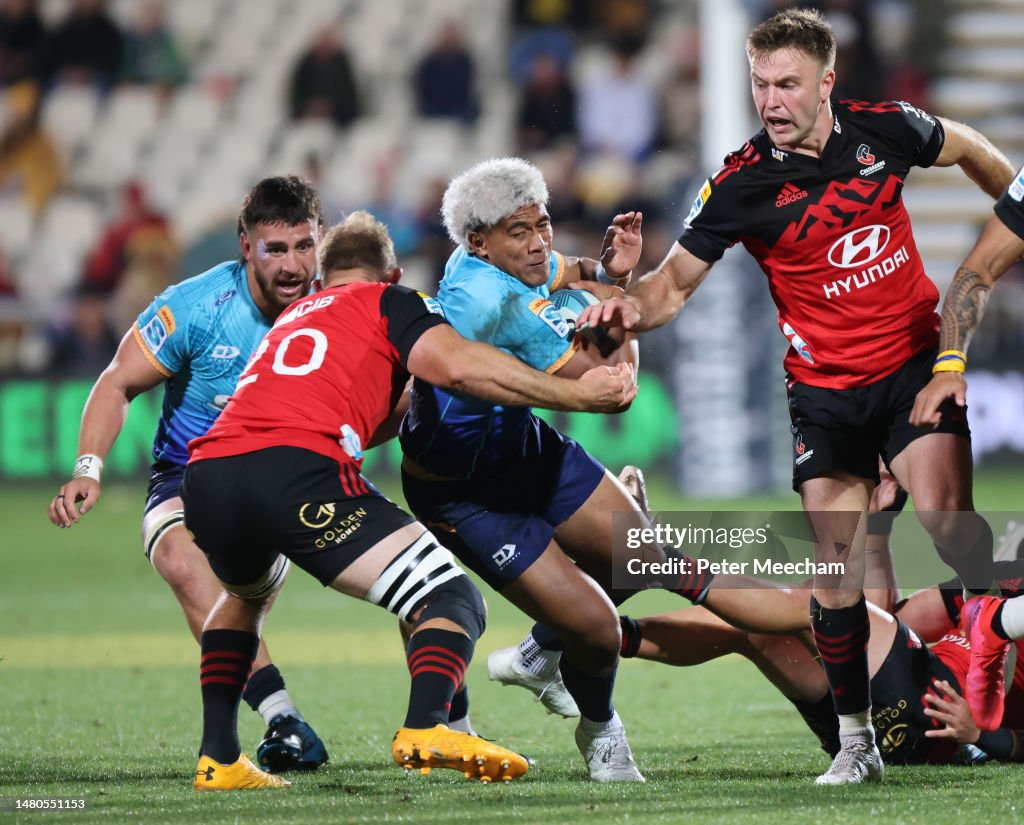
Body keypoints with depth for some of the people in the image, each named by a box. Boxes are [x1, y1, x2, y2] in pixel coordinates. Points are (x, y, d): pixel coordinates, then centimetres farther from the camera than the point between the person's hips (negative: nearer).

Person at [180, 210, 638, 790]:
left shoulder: (293, 318, 37)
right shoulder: (389, 301, 18)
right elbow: (459, 365, -1)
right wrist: (575, 394, 4)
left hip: (205, 479, 7)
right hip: (296, 473, -7)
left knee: (247, 595, 40)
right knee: (454, 602, -2)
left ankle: (219, 759, 28)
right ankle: (425, 728, -30)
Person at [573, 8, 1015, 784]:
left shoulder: (885, 130, -7)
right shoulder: (742, 184, -11)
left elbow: (968, 150, 15)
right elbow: (676, 283, -5)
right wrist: (629, 304, -26)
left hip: (914, 361, 0)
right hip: (825, 390, 0)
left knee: (948, 523, -20)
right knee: (837, 567, -5)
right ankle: (856, 737, 7)